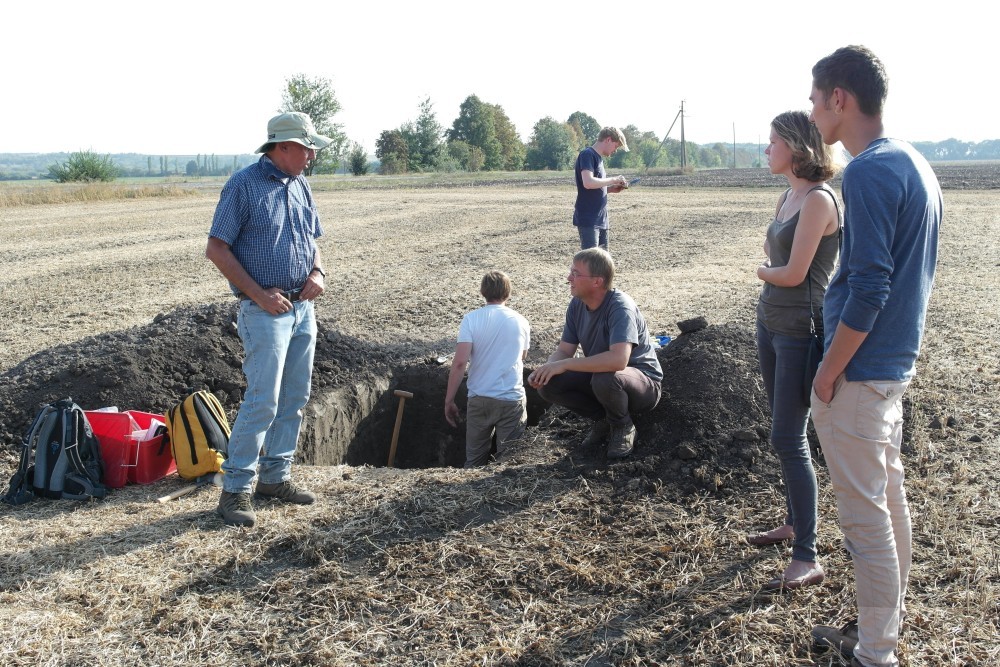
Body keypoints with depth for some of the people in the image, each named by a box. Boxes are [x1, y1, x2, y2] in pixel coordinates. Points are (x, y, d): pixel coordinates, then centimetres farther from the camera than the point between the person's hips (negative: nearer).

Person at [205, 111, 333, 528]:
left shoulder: (300, 186, 12)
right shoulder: (244, 186, -10)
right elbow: (216, 249, -12)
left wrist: (318, 272, -1)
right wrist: (259, 294, -17)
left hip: (302, 309, 8)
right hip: (264, 311, -8)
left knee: (294, 399, 10)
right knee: (262, 400, -10)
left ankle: (275, 477, 22)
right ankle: (235, 490, -1)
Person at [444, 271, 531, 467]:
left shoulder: (471, 319, -5)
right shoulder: (521, 322, 3)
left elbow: (459, 363, -13)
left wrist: (449, 401, -7)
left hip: (479, 399, 0)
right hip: (513, 399, 1)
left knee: (474, 461, 13)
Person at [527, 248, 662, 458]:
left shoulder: (621, 307, -29)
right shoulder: (577, 304, -6)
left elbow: (618, 359, -43)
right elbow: (564, 350, -1)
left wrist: (563, 365, -37)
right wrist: (545, 370, -24)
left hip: (643, 383, -7)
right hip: (599, 376, 7)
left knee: (604, 378, -39)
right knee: (548, 384, -13)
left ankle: (623, 428, -7)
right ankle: (604, 419, 7)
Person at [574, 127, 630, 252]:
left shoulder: (598, 157, 17)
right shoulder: (587, 154, -11)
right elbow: (588, 183, -26)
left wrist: (611, 189, 7)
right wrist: (613, 180, -14)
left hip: (600, 219, 10)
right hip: (588, 220, -10)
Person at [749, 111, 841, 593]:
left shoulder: (818, 199, -16)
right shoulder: (788, 196, 11)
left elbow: (793, 273, -18)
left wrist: (764, 271, 1)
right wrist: (771, 268, -7)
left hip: (800, 330, -9)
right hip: (770, 322, 9)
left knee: (788, 439, -9)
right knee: (784, 434, 16)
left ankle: (807, 559, -3)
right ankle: (794, 522, 31)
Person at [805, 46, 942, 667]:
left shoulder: (871, 171, -20)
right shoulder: (917, 165, 10)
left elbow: (869, 287, -25)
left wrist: (829, 372, -16)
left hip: (861, 370, -10)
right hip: (898, 361, 10)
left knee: (865, 512, 1)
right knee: (889, 494, 18)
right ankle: (889, 616, 32)